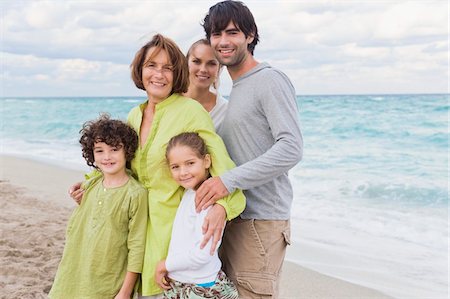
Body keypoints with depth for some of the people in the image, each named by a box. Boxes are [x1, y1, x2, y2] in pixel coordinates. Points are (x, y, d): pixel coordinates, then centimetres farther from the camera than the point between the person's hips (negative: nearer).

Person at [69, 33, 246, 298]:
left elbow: (221, 163, -20)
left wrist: (221, 206, -37)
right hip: (140, 225, 6)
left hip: (174, 225, -6)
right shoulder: (134, 116, 9)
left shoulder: (191, 111, -13)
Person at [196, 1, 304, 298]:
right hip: (233, 217, 9)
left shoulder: (270, 80, -8)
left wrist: (228, 180, -24)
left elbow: (292, 149, -20)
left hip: (260, 221, -8)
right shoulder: (235, 90, 20)